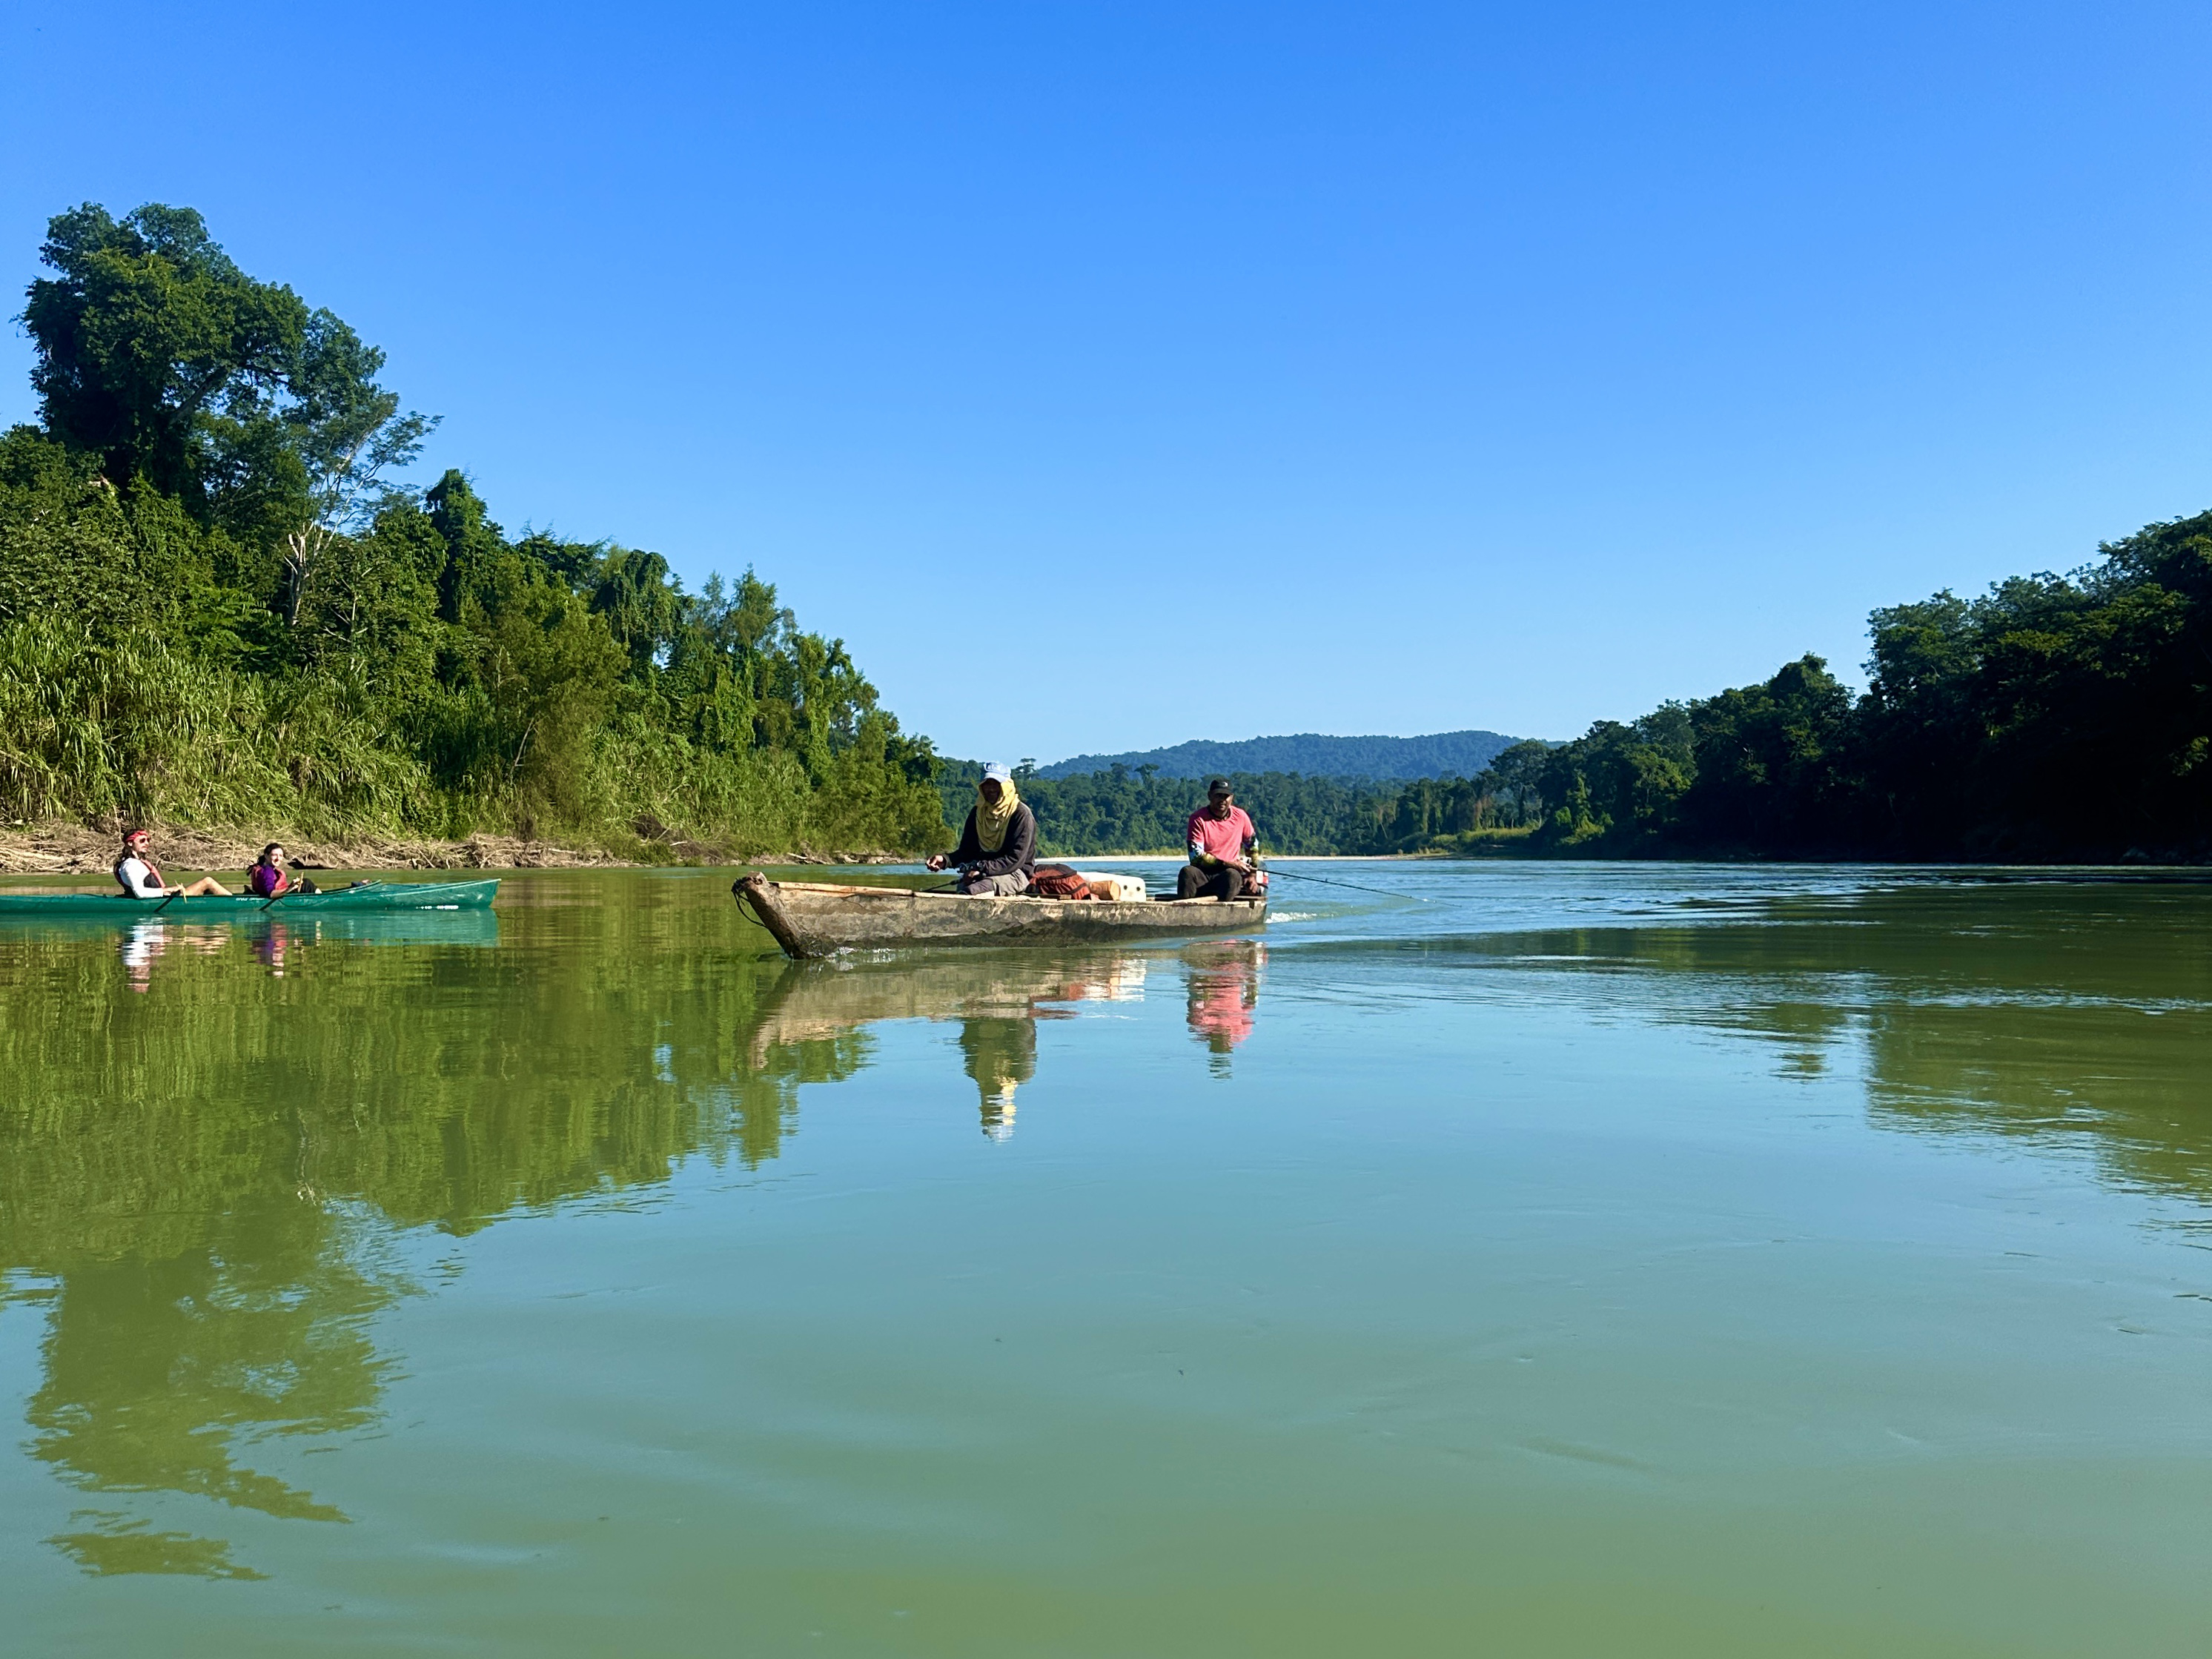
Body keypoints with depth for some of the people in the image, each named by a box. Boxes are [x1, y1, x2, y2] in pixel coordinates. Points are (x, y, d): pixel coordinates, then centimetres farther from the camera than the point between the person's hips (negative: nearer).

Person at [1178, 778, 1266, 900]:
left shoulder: (1240, 816, 8)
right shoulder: (1198, 819, -3)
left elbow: (1253, 844, 24)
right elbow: (1196, 857, -10)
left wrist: (1252, 874, 14)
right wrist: (1228, 864, -14)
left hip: (1229, 873, 1)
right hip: (1203, 874, -1)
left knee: (1233, 875, -37)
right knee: (1187, 872, -36)